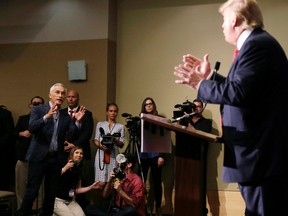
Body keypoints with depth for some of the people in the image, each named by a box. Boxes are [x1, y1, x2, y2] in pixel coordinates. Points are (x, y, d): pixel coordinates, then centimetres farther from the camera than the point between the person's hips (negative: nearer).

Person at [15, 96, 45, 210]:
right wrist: (21, 133, -6)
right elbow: (13, 134, 12)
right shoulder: (22, 118, 14)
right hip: (23, 157, 2)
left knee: (40, 186, -2)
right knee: (21, 185, 6)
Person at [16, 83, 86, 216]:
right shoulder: (38, 110, 0)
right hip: (39, 157, -4)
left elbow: (71, 137, 3)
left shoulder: (66, 116, 10)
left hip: (56, 159, 4)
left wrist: (77, 122, -12)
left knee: (51, 194, 10)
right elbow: (31, 128, -15)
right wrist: (46, 116, -29)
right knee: (31, 192, -4)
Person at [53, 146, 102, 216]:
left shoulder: (78, 170, 10)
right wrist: (65, 168, -28)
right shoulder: (63, 165, -9)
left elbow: (77, 190, 13)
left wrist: (91, 187, 4)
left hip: (71, 201, 6)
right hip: (58, 200, -6)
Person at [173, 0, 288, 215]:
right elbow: (241, 87, 21)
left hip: (263, 152, -11)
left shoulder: (257, 44, -18)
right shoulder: (257, 43, 16)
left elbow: (239, 92, -27)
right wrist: (209, 75, 21)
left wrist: (199, 84, -12)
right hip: (259, 151, 11)